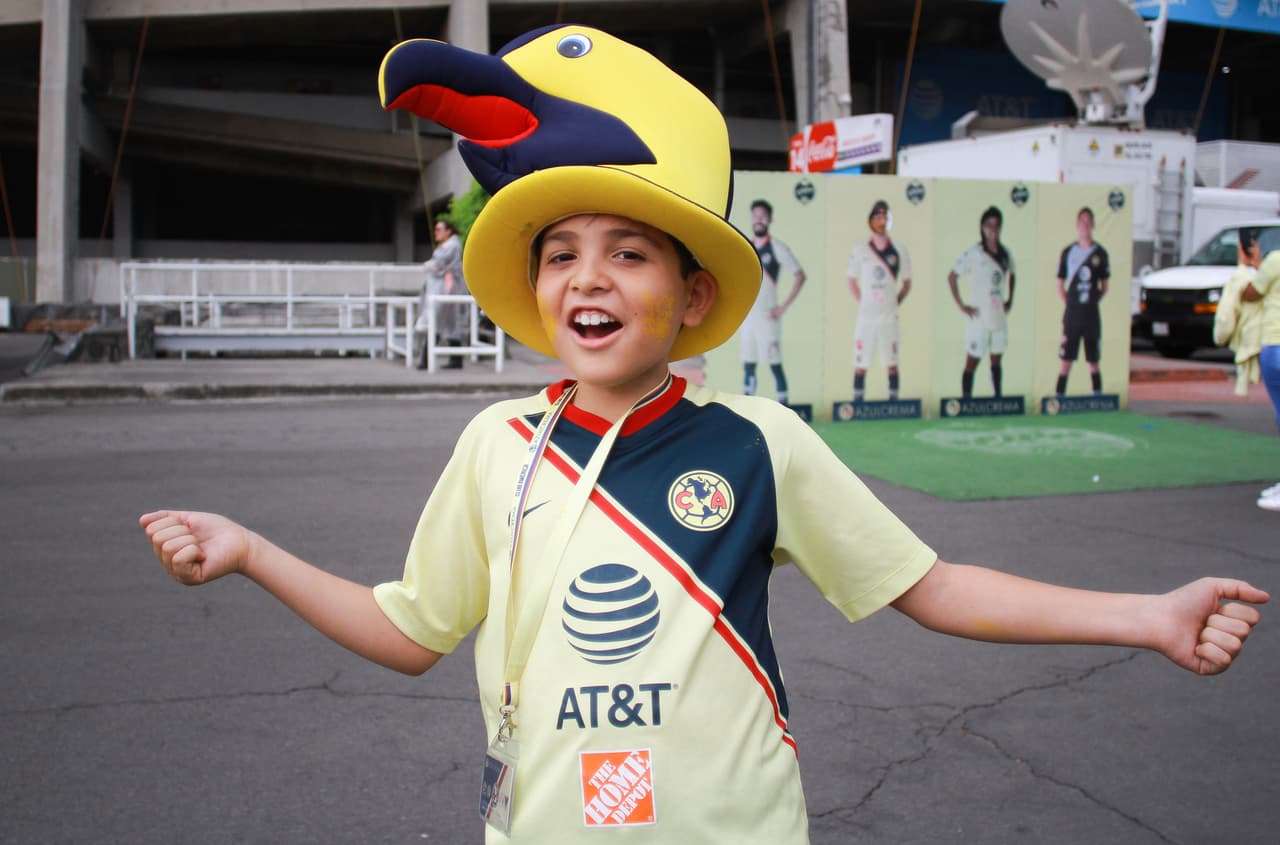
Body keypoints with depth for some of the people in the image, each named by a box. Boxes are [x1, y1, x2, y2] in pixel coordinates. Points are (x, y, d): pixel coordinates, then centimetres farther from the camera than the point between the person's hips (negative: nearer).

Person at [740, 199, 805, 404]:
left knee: (775, 364, -6)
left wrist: (784, 306, -11)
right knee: (748, 365, 8)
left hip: (768, 317, -5)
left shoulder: (778, 248, -6)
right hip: (747, 316, 5)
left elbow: (800, 276, -6)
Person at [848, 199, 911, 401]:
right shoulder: (859, 250, 3)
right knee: (860, 363, -1)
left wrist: (896, 301, 0)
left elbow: (907, 284, 12)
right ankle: (858, 403, 5)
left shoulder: (899, 251, 4)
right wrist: (862, 302, 0)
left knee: (892, 362, 4)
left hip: (889, 315, 1)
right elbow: (852, 281, 10)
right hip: (865, 315, -1)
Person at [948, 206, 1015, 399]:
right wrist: (961, 305, -12)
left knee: (996, 361, 12)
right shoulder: (973, 253, -9)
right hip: (978, 317, -5)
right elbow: (952, 277, -10)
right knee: (972, 362, -1)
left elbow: (1011, 276, 24)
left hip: (999, 316, 5)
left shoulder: (1004, 253, 7)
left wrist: (1010, 300, 13)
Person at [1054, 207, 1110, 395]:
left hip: (1092, 314, 1)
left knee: (1094, 362, 7)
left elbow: (1104, 286, 11)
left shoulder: (1100, 253, 4)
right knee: (1065, 361, -1)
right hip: (1071, 314, -1)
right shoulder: (1068, 252, 3)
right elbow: (1060, 286, 8)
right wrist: (1068, 305, 0)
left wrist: (1094, 301, 2)